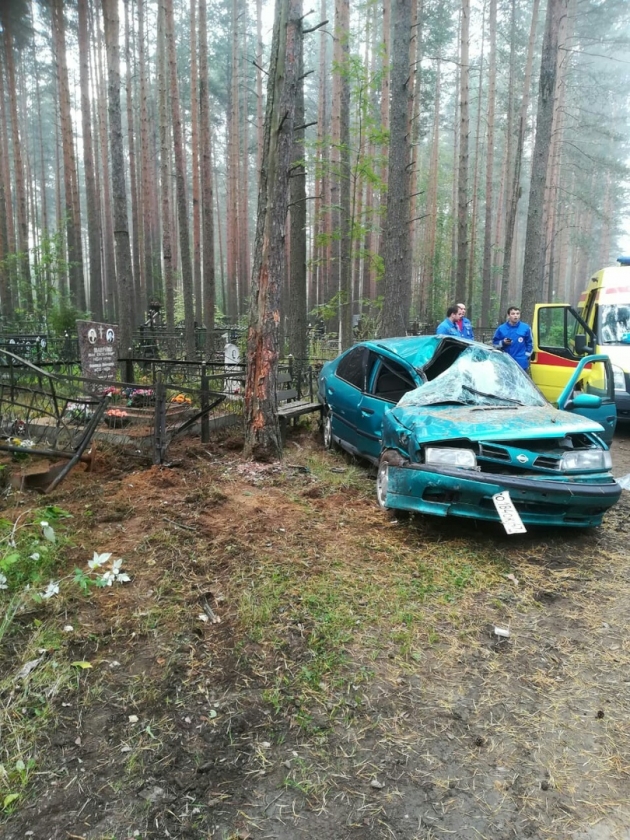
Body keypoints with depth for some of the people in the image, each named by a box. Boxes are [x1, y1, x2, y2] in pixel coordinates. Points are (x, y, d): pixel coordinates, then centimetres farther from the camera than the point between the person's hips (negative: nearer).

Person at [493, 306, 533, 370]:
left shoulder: (525, 328, 3)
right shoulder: (501, 328, 3)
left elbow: (530, 343, 10)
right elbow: (495, 343, 8)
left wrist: (526, 356, 3)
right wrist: (503, 343, -11)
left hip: (521, 363, 0)